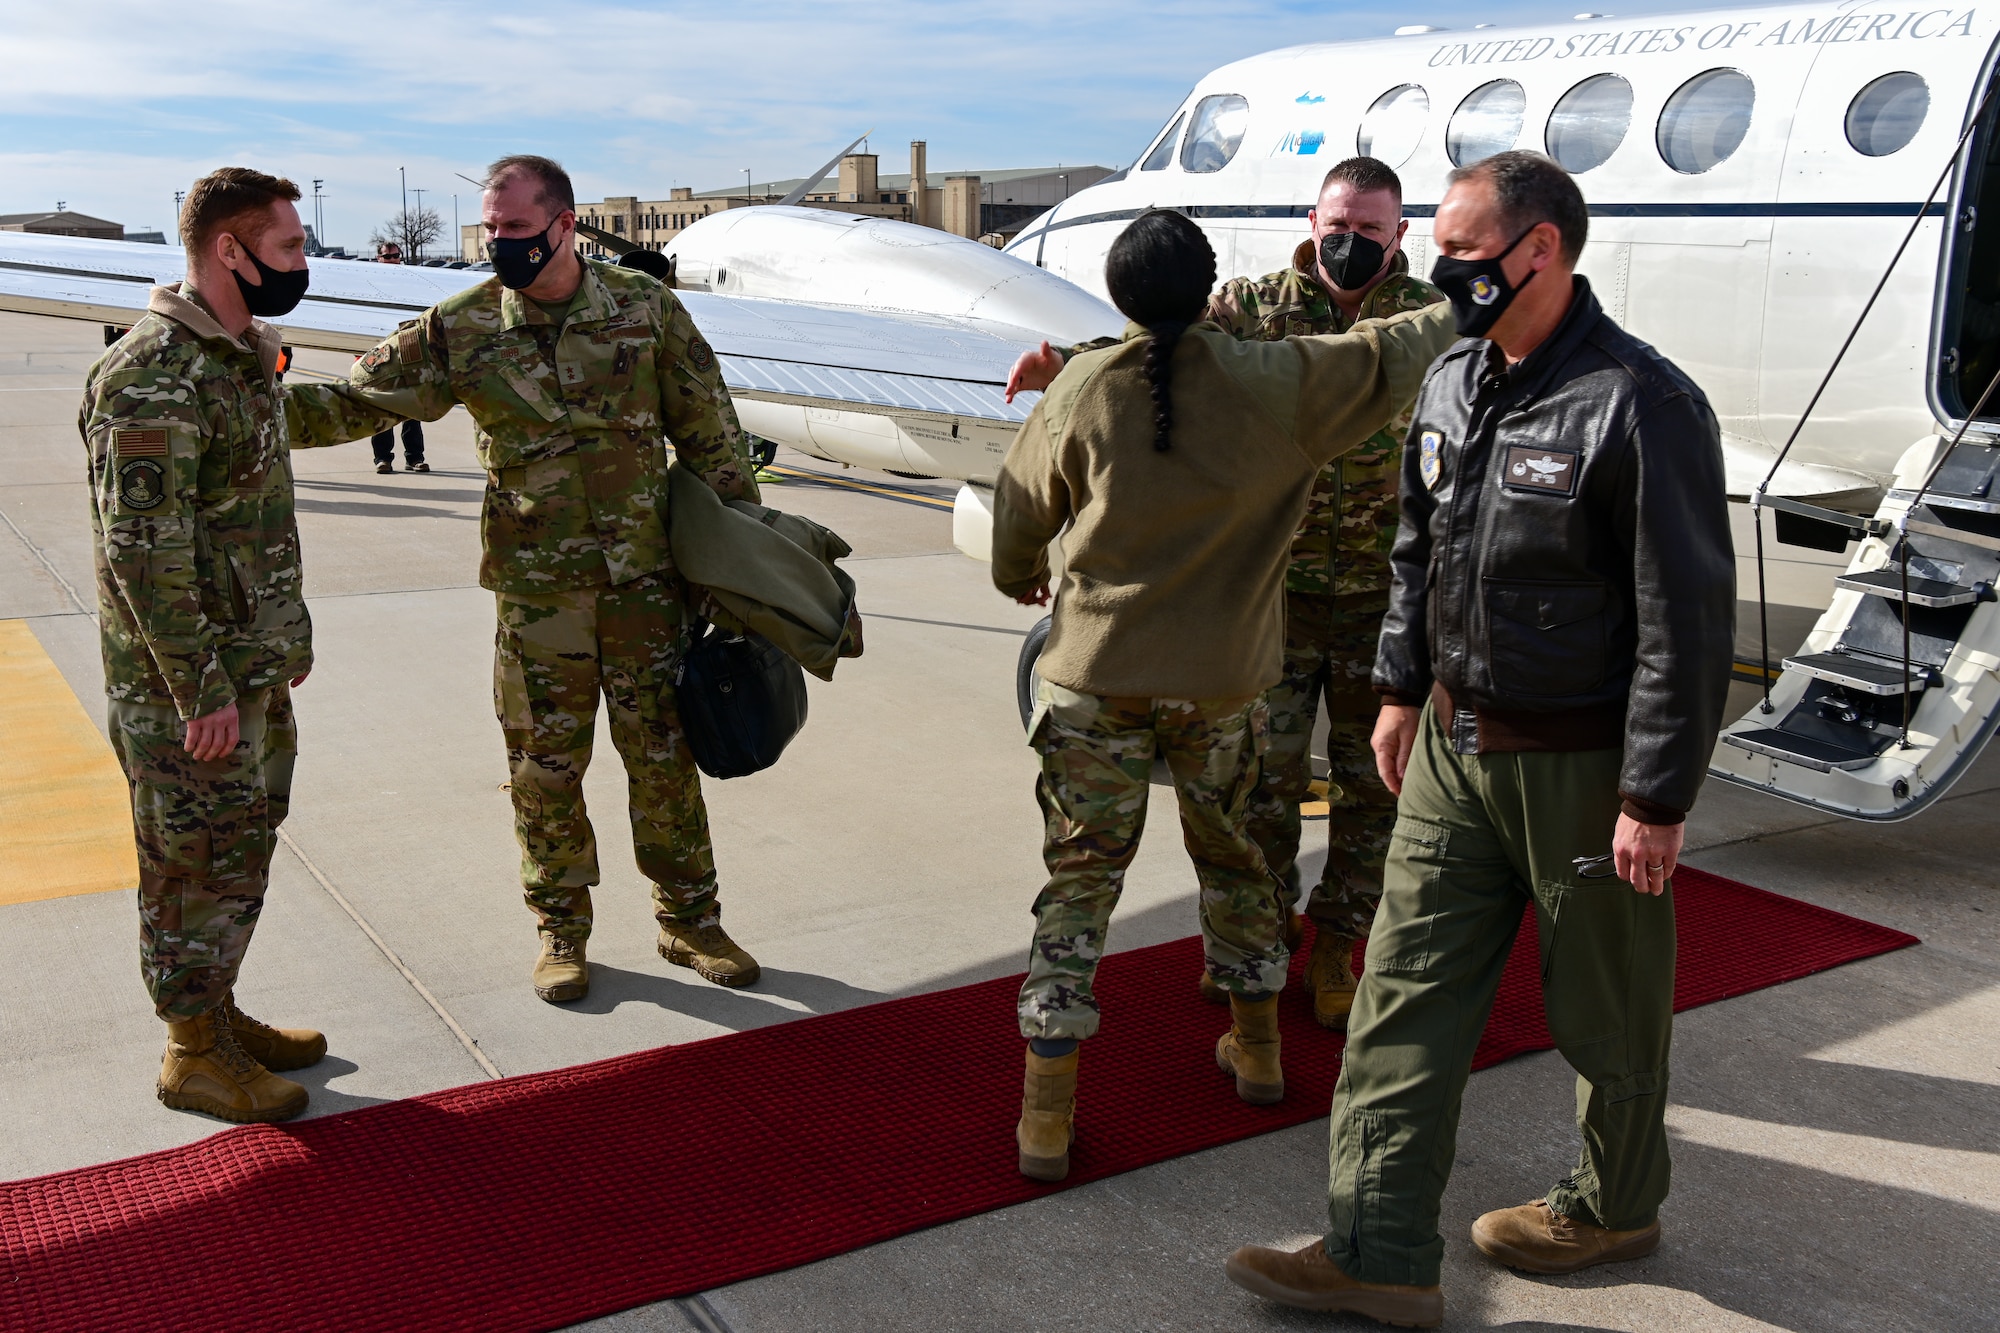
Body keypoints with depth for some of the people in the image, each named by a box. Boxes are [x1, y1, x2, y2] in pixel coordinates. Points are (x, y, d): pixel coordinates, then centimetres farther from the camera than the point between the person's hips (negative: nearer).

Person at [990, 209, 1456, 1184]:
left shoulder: (1081, 392, -8)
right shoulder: (1280, 387, -9)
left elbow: (1022, 504, 7)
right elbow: (1393, 355, 6)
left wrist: (1017, 578, 28)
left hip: (1097, 675, -1)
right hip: (1223, 681, 1)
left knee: (1079, 875, 5)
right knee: (1231, 854, 22)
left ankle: (1046, 1117, 5)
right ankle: (1257, 1048, 38)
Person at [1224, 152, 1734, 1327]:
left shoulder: (1641, 403, -18)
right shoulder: (1454, 383, 6)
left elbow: (1688, 617, -18)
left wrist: (1656, 798, -17)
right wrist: (1403, 689, 18)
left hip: (1582, 765, -7)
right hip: (1454, 747, 7)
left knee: (1606, 1008, 12)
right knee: (1410, 990, 6)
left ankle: (1617, 1206, 38)